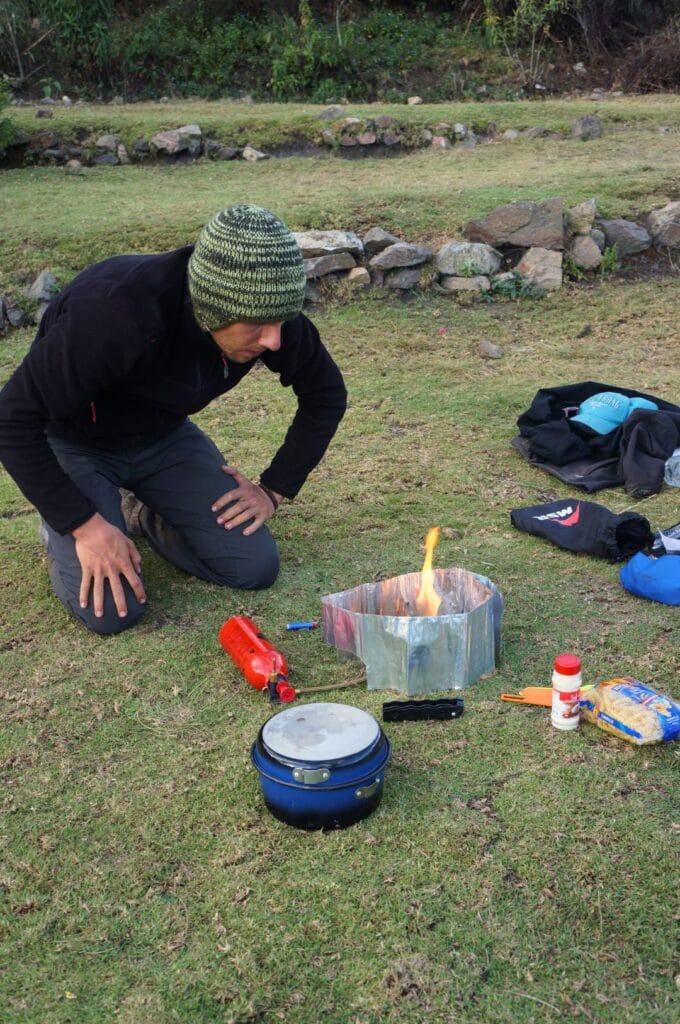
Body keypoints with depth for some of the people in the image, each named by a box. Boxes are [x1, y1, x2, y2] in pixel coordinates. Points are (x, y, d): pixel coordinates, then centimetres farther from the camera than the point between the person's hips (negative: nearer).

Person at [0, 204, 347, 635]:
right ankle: (61, 525, 11)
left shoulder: (264, 314, -21)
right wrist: (83, 523, -28)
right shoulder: (118, 312, -38)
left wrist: (275, 488, -6)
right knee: (113, 610, -20)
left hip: (164, 437, 5)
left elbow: (326, 392, -2)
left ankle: (143, 515, 16)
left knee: (255, 567, -8)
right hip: (77, 446, -4)